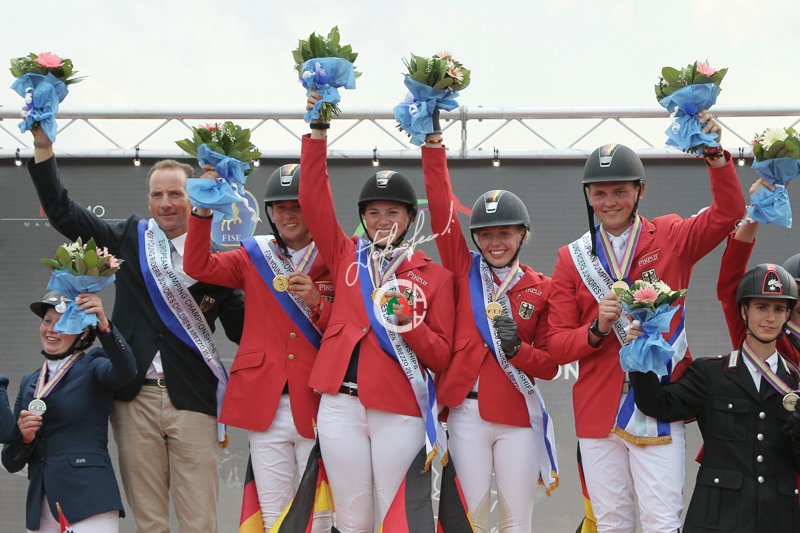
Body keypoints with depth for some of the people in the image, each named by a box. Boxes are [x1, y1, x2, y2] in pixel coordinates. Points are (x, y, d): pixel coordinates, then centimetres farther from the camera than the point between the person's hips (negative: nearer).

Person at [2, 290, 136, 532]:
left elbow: (125, 371, -23)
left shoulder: (93, 366, 3)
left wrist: (104, 325, -36)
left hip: (90, 503, -5)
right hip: (41, 510, 5)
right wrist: (24, 437, -4)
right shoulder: (29, 383, 17)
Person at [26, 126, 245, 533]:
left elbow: (242, 327, 6)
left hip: (191, 400, -2)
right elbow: (61, 210, 10)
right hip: (136, 397, 2)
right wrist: (42, 147, 1)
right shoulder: (130, 239, 11)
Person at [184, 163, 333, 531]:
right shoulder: (254, 257, 10)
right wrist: (203, 211, -16)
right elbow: (198, 266, -5)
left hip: (316, 403, -1)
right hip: (264, 403, 1)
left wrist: (316, 302, -15)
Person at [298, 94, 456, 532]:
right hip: (341, 404, 2)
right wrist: (318, 130, -6)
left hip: (400, 411, -2)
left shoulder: (434, 276, 5)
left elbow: (442, 356, 3)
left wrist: (409, 324, -15)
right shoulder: (346, 257, 10)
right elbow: (313, 198, 1)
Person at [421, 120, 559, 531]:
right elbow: (442, 209, -3)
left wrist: (516, 349, -16)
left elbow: (550, 365, 4)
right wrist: (433, 139, -9)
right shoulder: (463, 270, 6)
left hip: (519, 416, 0)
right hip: (466, 412, 0)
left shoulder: (541, 288, 4)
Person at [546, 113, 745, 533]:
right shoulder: (572, 258, 6)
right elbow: (557, 345, 3)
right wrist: (597, 329, -15)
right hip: (597, 411, 2)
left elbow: (727, 212, -13)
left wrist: (714, 154, -26)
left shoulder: (670, 238, 4)